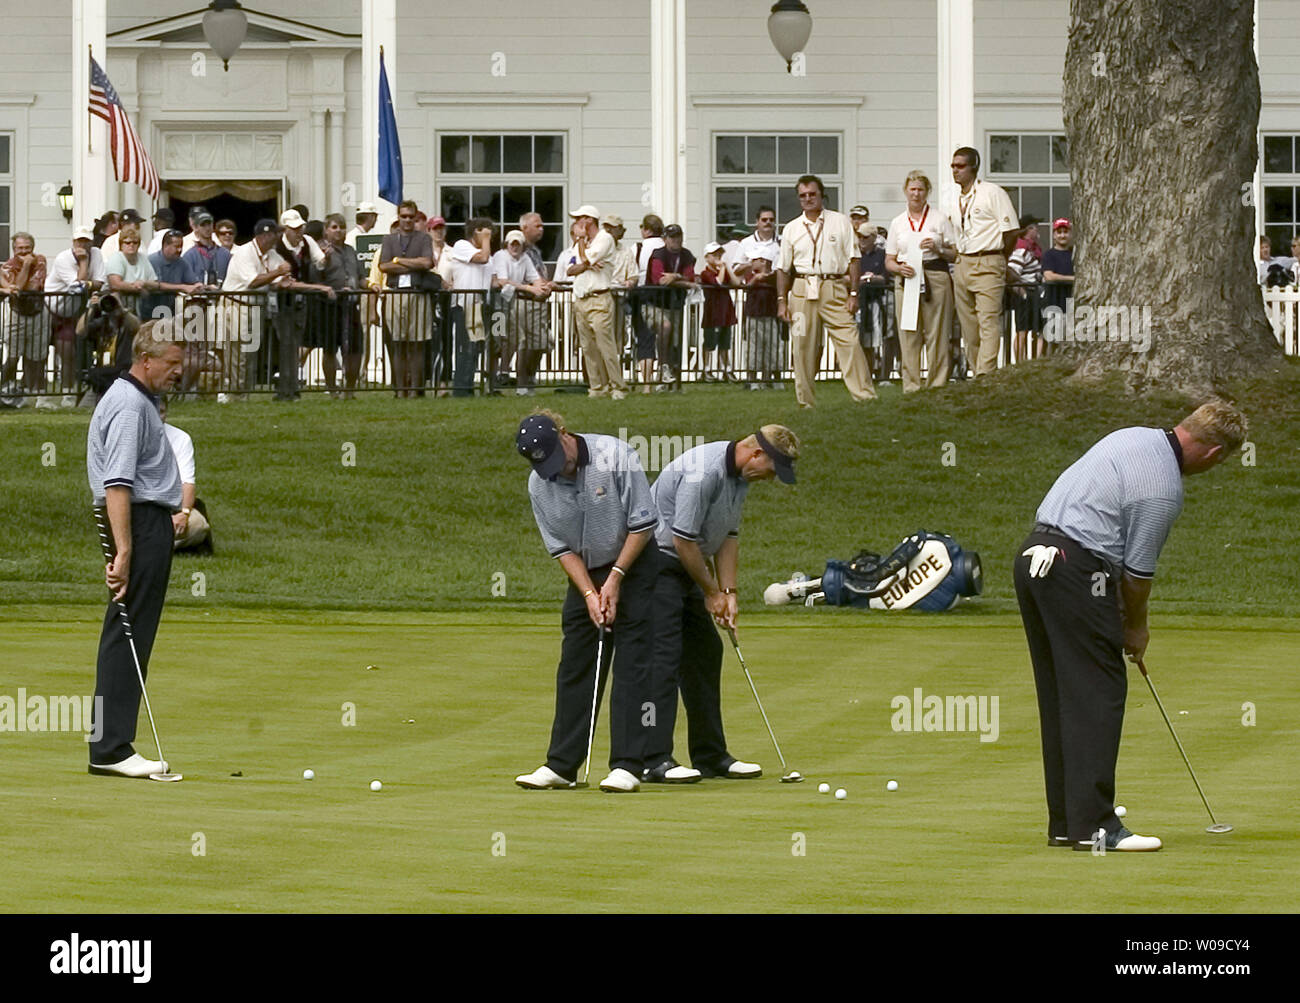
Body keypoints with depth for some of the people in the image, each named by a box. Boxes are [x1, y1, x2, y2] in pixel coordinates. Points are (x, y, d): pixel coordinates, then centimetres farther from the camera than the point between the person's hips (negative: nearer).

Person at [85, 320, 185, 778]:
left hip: (150, 522, 11)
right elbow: (117, 484, -24)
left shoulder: (139, 400, 18)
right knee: (128, 637, -11)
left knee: (127, 637, 10)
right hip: (142, 522, -11)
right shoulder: (130, 407, -16)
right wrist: (123, 552, -28)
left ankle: (111, 746, 11)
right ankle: (111, 750, -13)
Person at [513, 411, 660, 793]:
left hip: (633, 567, -4)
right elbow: (561, 547, -2)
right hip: (584, 575, 4)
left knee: (631, 667, -9)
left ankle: (627, 765, -10)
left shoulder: (615, 456, -20)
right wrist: (590, 594, -14)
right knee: (574, 668, 3)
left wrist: (615, 579, -15)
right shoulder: (539, 485, -8)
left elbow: (643, 524, -15)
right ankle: (561, 765, 8)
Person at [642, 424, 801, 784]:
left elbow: (729, 535, 12)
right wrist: (712, 592, -11)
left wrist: (728, 592, 4)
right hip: (656, 561, -10)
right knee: (663, 657, -15)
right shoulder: (703, 472, -26)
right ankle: (654, 759, -17)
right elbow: (683, 540, -24)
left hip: (687, 566, 10)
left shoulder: (740, 475, 6)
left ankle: (711, 756, 15)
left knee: (705, 653, 10)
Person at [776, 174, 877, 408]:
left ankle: (865, 396, -12)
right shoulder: (791, 229, 13)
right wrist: (782, 300, 6)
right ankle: (806, 402, 6)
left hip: (834, 288, -2)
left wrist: (853, 293, -3)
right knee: (803, 347, 0)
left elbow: (852, 260, 6)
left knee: (849, 342, -11)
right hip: (802, 290, 2)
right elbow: (783, 268, 15)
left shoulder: (840, 222, 8)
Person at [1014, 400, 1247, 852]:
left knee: (1061, 697, 12)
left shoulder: (1134, 438, 14)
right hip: (1075, 571, -10)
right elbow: (1139, 569, -7)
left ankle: (1065, 822, 14)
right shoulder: (1163, 488, -14)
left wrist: (1119, 604, 23)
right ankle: (1093, 824, -11)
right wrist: (1136, 627, 13)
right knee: (1098, 695, -7)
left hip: (1034, 553, 10)